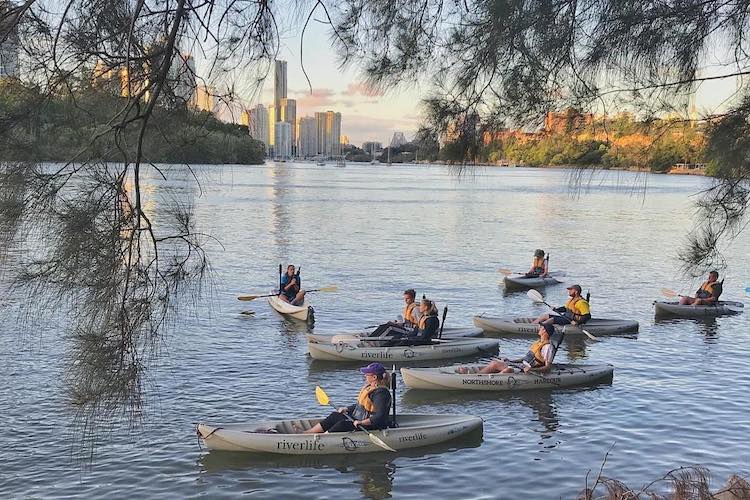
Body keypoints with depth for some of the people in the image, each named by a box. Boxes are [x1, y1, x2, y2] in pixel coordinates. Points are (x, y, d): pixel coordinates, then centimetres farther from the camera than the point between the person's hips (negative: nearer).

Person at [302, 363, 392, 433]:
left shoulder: (381, 393, -22)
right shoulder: (369, 387, 11)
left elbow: (380, 417, -30)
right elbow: (359, 405, 24)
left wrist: (362, 423, -34)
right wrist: (347, 409, 10)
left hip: (370, 425, -10)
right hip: (358, 419, 10)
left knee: (343, 425, -24)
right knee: (334, 416, 2)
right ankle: (306, 433, 1)